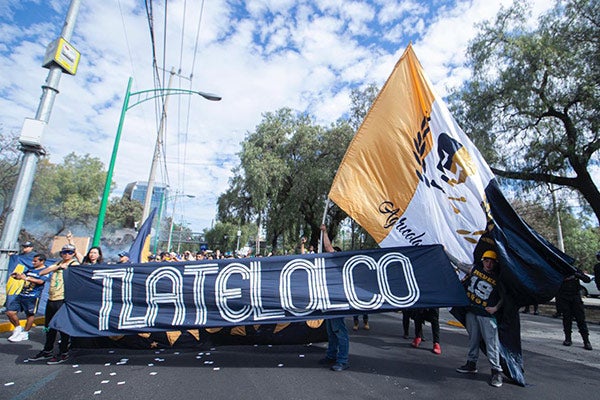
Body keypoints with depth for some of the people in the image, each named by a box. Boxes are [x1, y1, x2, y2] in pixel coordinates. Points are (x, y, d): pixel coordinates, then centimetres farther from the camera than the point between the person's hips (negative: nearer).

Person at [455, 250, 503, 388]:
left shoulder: (498, 278, -8)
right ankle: (471, 364, 27)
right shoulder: (476, 268, 0)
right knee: (473, 339, 14)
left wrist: (496, 308, -12)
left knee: (491, 343, -4)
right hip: (471, 310, 4)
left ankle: (497, 371, 8)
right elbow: (460, 265, 15)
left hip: (487, 315, -4)